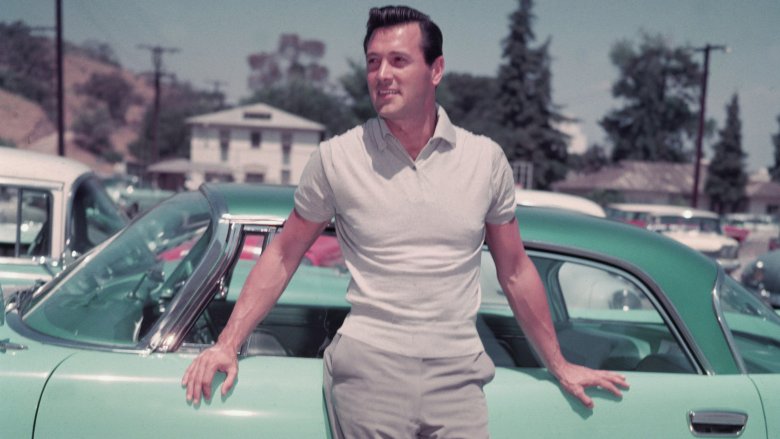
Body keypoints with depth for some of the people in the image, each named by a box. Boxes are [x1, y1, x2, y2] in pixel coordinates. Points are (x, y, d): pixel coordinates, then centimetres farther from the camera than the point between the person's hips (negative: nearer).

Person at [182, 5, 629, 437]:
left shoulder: (487, 159, 1)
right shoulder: (336, 157, -2)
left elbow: (516, 272, 10)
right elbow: (282, 257, 5)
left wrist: (559, 366, 15)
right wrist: (227, 345, 0)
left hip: (459, 379, 2)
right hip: (366, 370, -1)